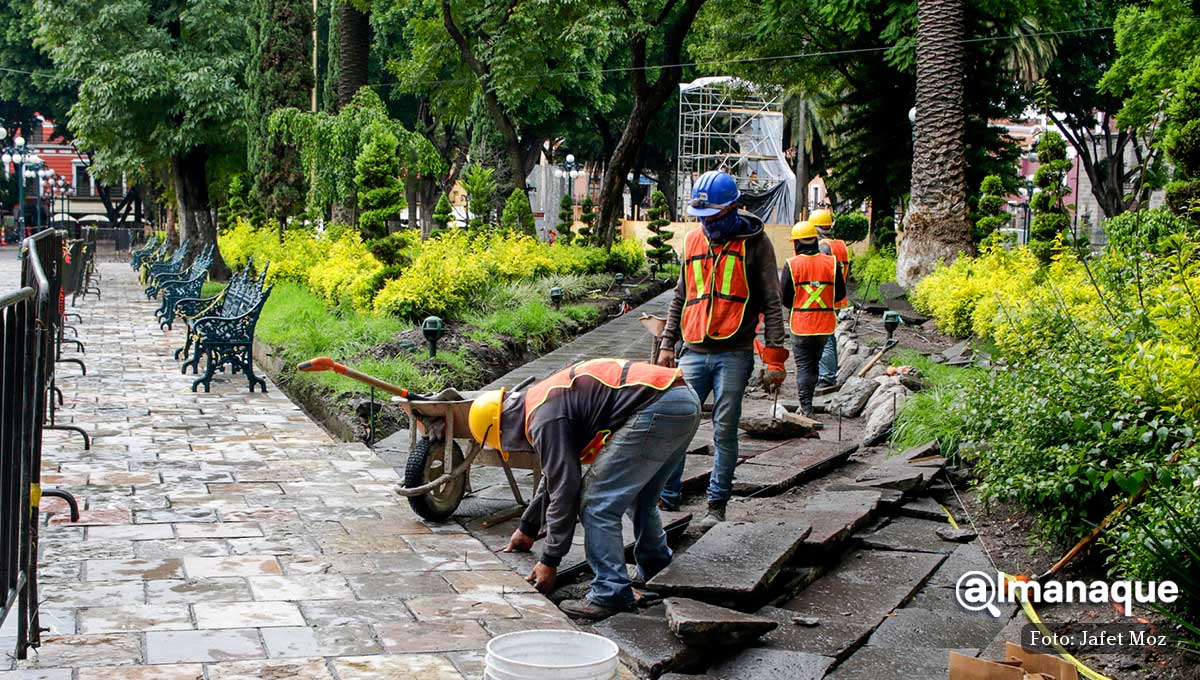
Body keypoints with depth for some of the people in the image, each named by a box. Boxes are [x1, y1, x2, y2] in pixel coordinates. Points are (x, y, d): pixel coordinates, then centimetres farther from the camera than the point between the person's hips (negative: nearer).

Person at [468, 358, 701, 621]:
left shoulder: (543, 418, -5)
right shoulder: (548, 396, 26)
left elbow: (564, 490, -6)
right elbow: (556, 474, 39)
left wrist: (549, 561, 3)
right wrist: (528, 528, 48)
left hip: (656, 410, -11)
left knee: (598, 504, -3)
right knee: (640, 499, 27)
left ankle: (610, 593, -2)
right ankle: (659, 576, 40)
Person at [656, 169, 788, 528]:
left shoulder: (755, 242, -1)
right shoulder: (693, 240, 13)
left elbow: (771, 303, -1)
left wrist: (775, 356, -7)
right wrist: (667, 344, 15)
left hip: (734, 354, -4)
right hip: (694, 352, 4)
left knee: (725, 431, 0)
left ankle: (717, 505, 9)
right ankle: (666, 497, 7)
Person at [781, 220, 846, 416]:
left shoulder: (792, 264, -10)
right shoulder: (831, 263, -2)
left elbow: (784, 297, -5)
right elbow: (840, 292, 4)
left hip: (801, 324, -3)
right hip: (825, 324, 3)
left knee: (803, 365, 4)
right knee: (814, 363, 18)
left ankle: (806, 408, -4)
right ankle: (807, 404, 27)